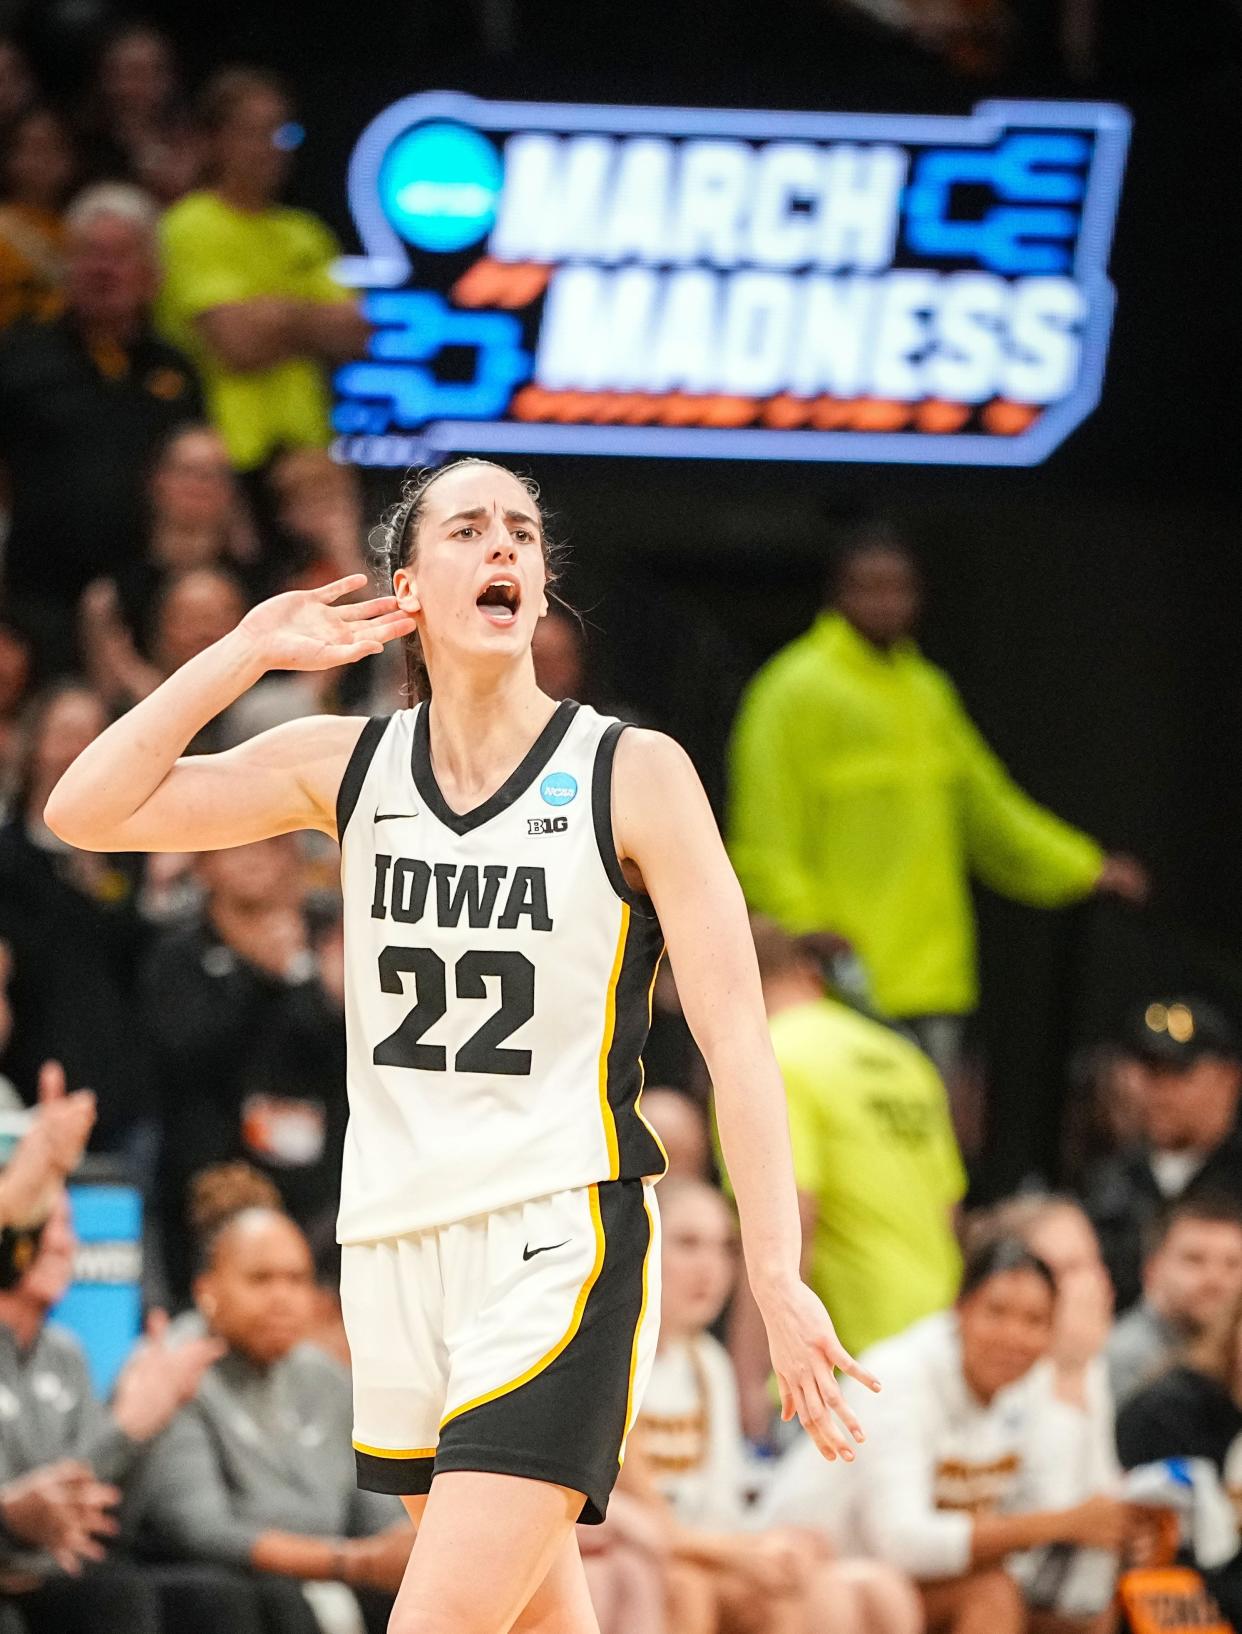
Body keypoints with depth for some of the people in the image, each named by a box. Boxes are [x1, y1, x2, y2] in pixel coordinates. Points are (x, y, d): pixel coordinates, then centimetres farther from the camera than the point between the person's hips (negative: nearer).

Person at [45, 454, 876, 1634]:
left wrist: (776, 1280, -16)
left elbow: (735, 1036, -8)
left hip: (559, 1247, -5)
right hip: (395, 1252, 5)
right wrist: (248, 653, -5)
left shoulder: (633, 776, -5)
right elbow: (87, 811, 1)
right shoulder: (347, 767, 6)